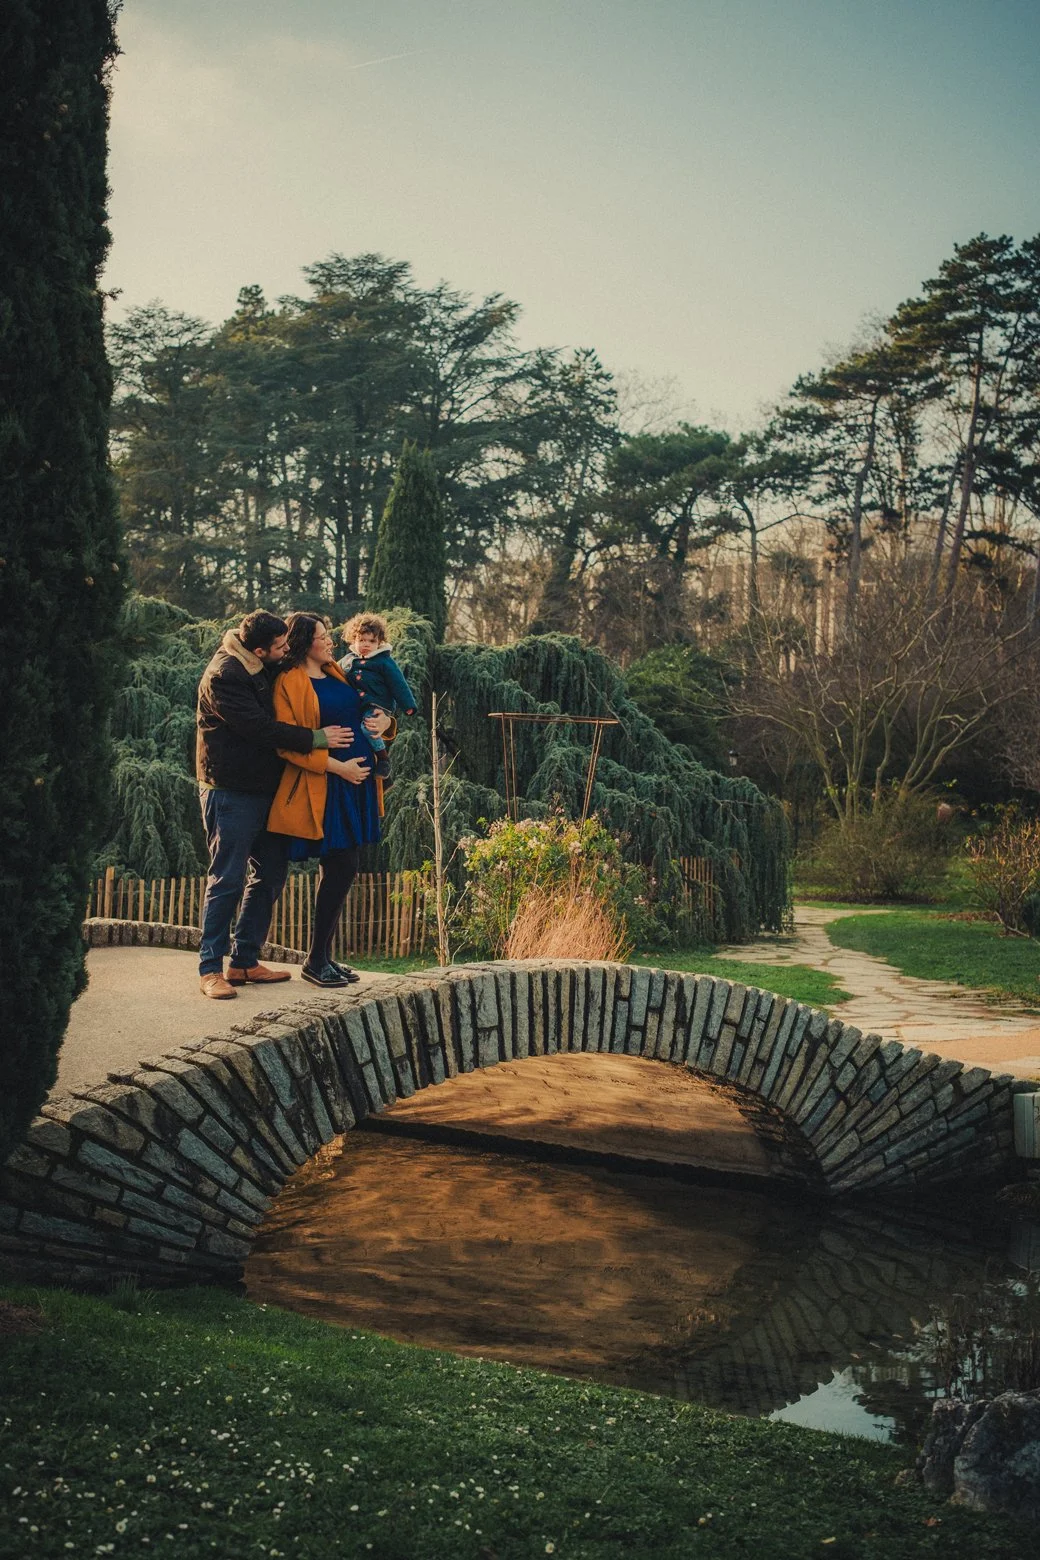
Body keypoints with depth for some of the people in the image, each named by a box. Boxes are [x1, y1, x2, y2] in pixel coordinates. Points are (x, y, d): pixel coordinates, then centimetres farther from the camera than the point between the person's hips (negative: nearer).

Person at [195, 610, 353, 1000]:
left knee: (271, 873, 11)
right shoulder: (223, 676, -18)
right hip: (231, 791, -9)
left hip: (265, 788, 9)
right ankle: (210, 969, 1)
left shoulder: (265, 667, 8)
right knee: (227, 880, -6)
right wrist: (315, 739, -16)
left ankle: (245, 960, 20)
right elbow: (260, 728, -22)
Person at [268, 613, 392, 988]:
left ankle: (324, 956, 20)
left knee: (340, 869, 10)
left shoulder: (335, 673, 15)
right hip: (324, 786, -8)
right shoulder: (290, 683, -8)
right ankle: (315, 961, 3)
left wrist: (384, 721, 3)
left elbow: (362, 711, 27)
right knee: (341, 867, -9)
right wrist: (337, 766, -18)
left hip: (357, 779, 8)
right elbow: (289, 743, -14)